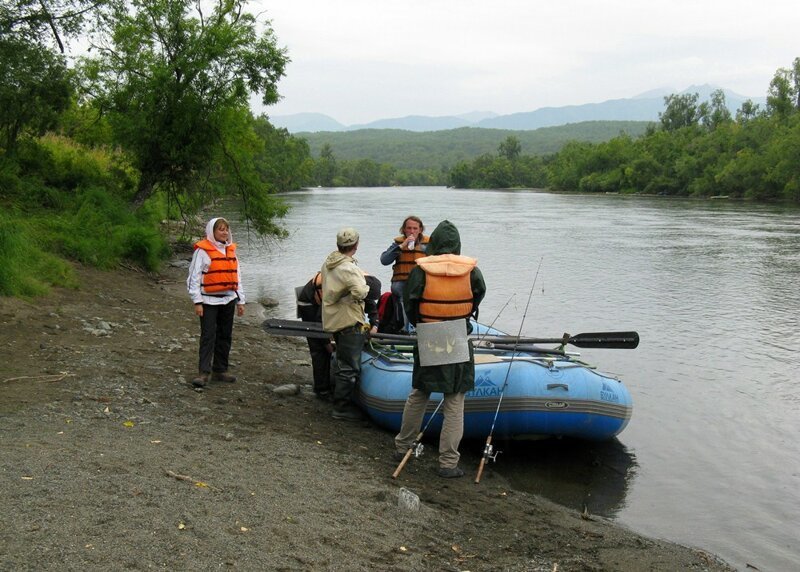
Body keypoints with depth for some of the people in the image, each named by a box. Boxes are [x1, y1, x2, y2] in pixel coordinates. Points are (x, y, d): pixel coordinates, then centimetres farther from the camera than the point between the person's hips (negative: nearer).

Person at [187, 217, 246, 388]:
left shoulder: (231, 250, 12)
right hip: (209, 301, -6)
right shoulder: (203, 250, -7)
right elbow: (194, 277, -9)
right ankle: (204, 372, -10)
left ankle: (220, 370, 19)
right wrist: (197, 302, -13)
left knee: (225, 336, 10)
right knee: (208, 336, -10)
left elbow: (236, 276, 17)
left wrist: (240, 300, 13)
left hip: (228, 300, 6)